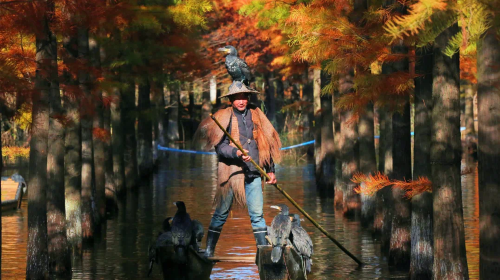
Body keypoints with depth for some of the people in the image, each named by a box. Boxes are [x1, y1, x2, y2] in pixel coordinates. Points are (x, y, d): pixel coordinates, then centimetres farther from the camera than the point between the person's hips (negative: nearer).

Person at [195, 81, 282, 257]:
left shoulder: (256, 115, 11)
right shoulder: (224, 117, -1)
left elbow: (267, 144, 18)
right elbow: (219, 146, -8)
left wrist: (270, 170, 16)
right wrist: (236, 153, -25)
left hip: (253, 173, 3)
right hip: (231, 172, -3)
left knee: (257, 214, -1)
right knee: (221, 213, 3)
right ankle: (209, 251, 12)